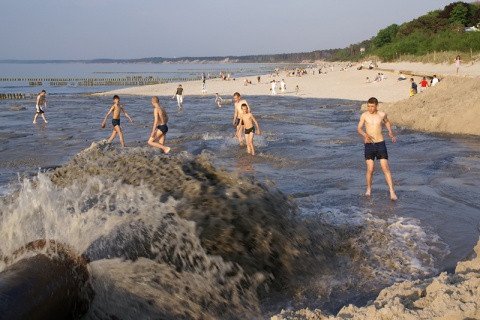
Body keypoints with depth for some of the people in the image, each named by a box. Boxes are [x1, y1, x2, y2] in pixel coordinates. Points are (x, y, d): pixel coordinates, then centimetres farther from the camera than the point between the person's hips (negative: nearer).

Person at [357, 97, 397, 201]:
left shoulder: (382, 114, -1)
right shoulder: (364, 115, -4)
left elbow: (387, 122, 20)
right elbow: (359, 128, -1)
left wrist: (390, 132, 3)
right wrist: (365, 134, -22)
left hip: (381, 144, 1)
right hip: (369, 145, 0)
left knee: (385, 168, -5)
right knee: (370, 169, -3)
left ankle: (392, 192, -3)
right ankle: (368, 189, 21)